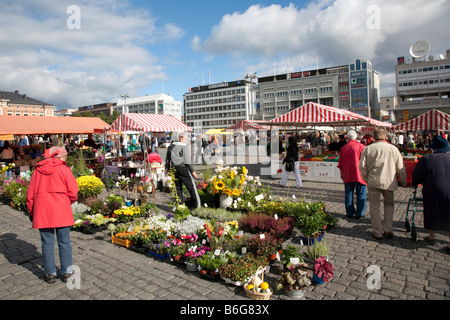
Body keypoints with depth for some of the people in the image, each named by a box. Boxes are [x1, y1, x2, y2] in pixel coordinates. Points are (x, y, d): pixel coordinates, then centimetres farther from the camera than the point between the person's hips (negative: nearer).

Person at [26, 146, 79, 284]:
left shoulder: (37, 170, 8)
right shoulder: (64, 169, -4)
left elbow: (30, 193, 10)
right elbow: (73, 192, -9)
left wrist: (31, 212, 19)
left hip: (41, 211, 3)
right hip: (61, 211, -3)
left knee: (47, 243, 10)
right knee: (64, 242, 7)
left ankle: (50, 274, 17)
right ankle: (66, 272, 13)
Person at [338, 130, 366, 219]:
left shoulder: (344, 148, 4)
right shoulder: (361, 146, -6)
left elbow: (340, 164, 9)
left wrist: (342, 174, 19)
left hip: (347, 175, 3)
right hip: (359, 175, -3)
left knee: (348, 194, 10)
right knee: (361, 194, 6)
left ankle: (350, 213, 15)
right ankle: (359, 213, 8)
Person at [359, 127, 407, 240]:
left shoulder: (367, 149, -3)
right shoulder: (393, 149, -2)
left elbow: (362, 167, -1)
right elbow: (401, 168, 3)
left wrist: (366, 179, 15)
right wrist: (403, 182, 17)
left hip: (373, 181, -1)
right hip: (389, 182, 1)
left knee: (374, 207, 9)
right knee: (389, 204, 21)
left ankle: (377, 232, 14)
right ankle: (388, 229, 14)